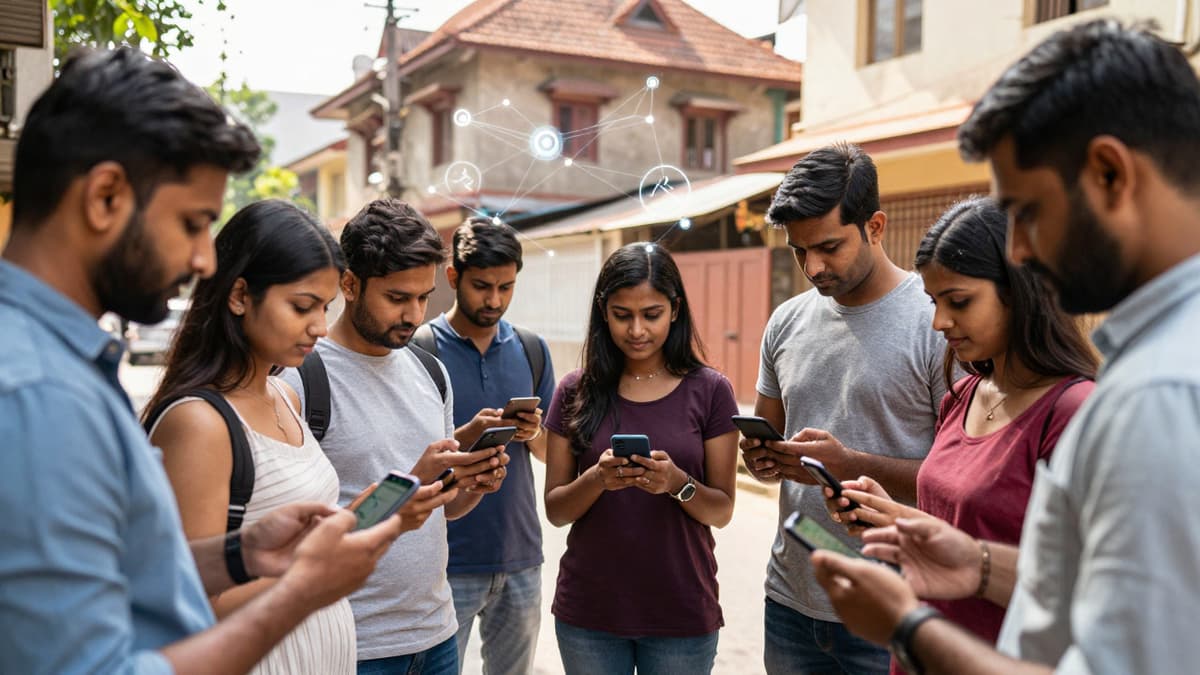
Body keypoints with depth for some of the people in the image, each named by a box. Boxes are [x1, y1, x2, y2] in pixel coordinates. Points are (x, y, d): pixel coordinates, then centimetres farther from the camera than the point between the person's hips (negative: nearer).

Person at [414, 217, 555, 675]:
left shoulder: (531, 349, 6)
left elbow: (548, 451, 12)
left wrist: (532, 433, -10)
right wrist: (466, 437, -23)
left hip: (520, 556, 5)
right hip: (449, 562, -4)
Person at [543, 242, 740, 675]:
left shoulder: (709, 391, -4)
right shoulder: (576, 392, -1)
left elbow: (722, 510, -3)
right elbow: (555, 510, 0)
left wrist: (677, 483, -22)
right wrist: (597, 478, -20)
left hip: (681, 613, -1)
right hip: (589, 612, 1)